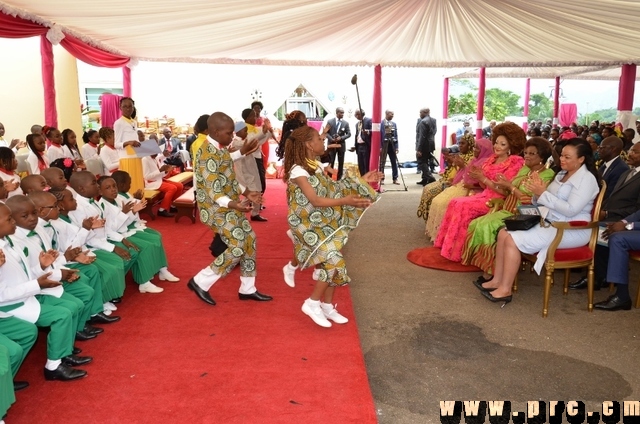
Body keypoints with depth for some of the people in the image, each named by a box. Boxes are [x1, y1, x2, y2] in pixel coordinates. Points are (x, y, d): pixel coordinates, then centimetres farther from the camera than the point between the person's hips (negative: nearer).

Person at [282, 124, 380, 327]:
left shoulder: (317, 165, 9)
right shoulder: (298, 170, -18)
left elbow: (332, 189, 12)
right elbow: (315, 200, -28)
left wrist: (362, 180, 10)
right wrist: (345, 201, -39)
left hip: (324, 223, 9)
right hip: (308, 225, -9)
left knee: (332, 263, 8)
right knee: (334, 261, -17)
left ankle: (327, 306, 23)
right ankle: (312, 303, -1)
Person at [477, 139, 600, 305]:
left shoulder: (586, 179, -11)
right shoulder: (562, 174, 16)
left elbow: (571, 210, -23)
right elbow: (544, 202, 13)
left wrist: (543, 193, -20)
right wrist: (538, 193, -10)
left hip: (570, 230, -9)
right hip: (549, 223, 9)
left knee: (513, 240, -22)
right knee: (504, 233, -5)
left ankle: (505, 290, -14)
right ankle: (497, 280, -1)